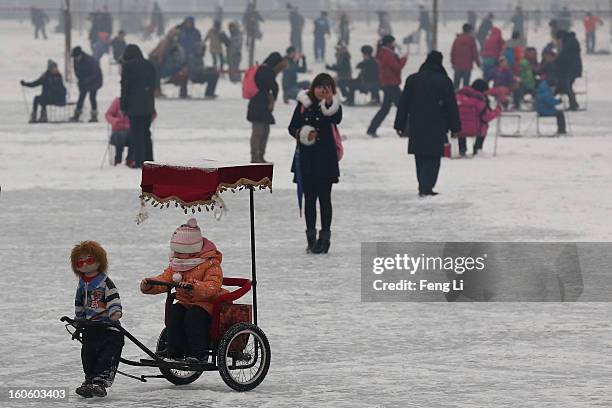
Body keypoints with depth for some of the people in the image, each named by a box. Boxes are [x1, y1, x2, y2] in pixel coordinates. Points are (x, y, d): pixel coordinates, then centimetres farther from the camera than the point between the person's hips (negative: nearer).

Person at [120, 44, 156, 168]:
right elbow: (153, 86, 14)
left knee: (137, 134, -3)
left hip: (134, 106, -6)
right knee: (146, 133, 14)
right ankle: (149, 160, 16)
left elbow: (125, 87, -9)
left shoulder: (128, 66, -9)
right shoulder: (148, 65, 9)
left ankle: (139, 161, -6)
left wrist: (123, 107, -3)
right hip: (148, 106, 6)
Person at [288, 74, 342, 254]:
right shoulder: (304, 104, 4)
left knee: (324, 198, -2)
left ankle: (324, 237, 3)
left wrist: (329, 103, -42)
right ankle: (311, 237, 15)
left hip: (326, 158, -3)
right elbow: (292, 127, 9)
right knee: (309, 198, 8)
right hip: (306, 158, 3)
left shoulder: (333, 105, -4)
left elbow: (337, 119, -26)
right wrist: (302, 134, -11)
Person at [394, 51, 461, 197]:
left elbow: (403, 104, 7)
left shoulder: (412, 80, 5)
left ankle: (424, 187, 16)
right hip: (436, 128, -4)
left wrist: (400, 125, 12)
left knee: (420, 158, 13)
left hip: (416, 126, 4)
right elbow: (452, 106, -3)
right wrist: (455, 127, 3)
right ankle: (425, 187, -15)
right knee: (432, 158, -1)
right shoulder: (444, 81, -5)